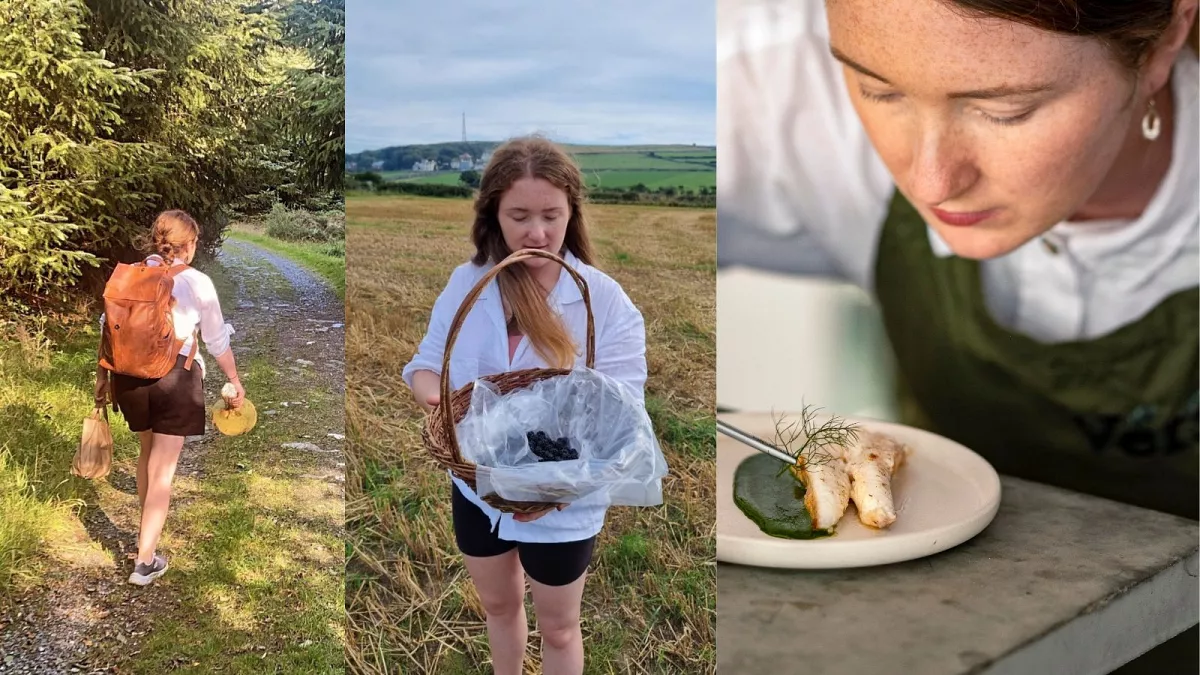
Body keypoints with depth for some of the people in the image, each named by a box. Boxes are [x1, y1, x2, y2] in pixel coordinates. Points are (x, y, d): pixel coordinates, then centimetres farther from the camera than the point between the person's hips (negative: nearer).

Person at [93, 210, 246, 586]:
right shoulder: (197, 282, -4)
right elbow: (217, 341, 1)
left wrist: (102, 377, 19)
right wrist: (235, 381, 13)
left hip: (129, 374, 4)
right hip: (175, 377, -4)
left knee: (148, 452, 26)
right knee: (163, 470, 1)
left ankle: (147, 530, 41)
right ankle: (145, 561, 1)